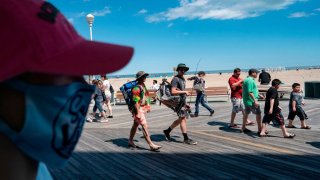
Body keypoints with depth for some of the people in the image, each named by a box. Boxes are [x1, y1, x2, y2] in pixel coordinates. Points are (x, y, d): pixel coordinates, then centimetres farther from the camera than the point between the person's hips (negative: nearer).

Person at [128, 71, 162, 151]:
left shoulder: (143, 86, 12)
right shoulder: (136, 88, -19)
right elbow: (135, 101, -22)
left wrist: (148, 107, 20)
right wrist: (138, 113, -24)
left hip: (143, 109, 10)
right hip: (138, 109, -10)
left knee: (135, 125, 18)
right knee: (145, 126, -11)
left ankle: (130, 142, 30)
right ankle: (151, 145, -9)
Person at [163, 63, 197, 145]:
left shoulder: (183, 79, 18)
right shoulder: (175, 79, -11)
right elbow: (173, 91, -20)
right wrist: (184, 92, -15)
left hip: (183, 100, 9)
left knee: (181, 119, 12)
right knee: (183, 118, -6)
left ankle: (167, 131, 25)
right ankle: (186, 138, 2)